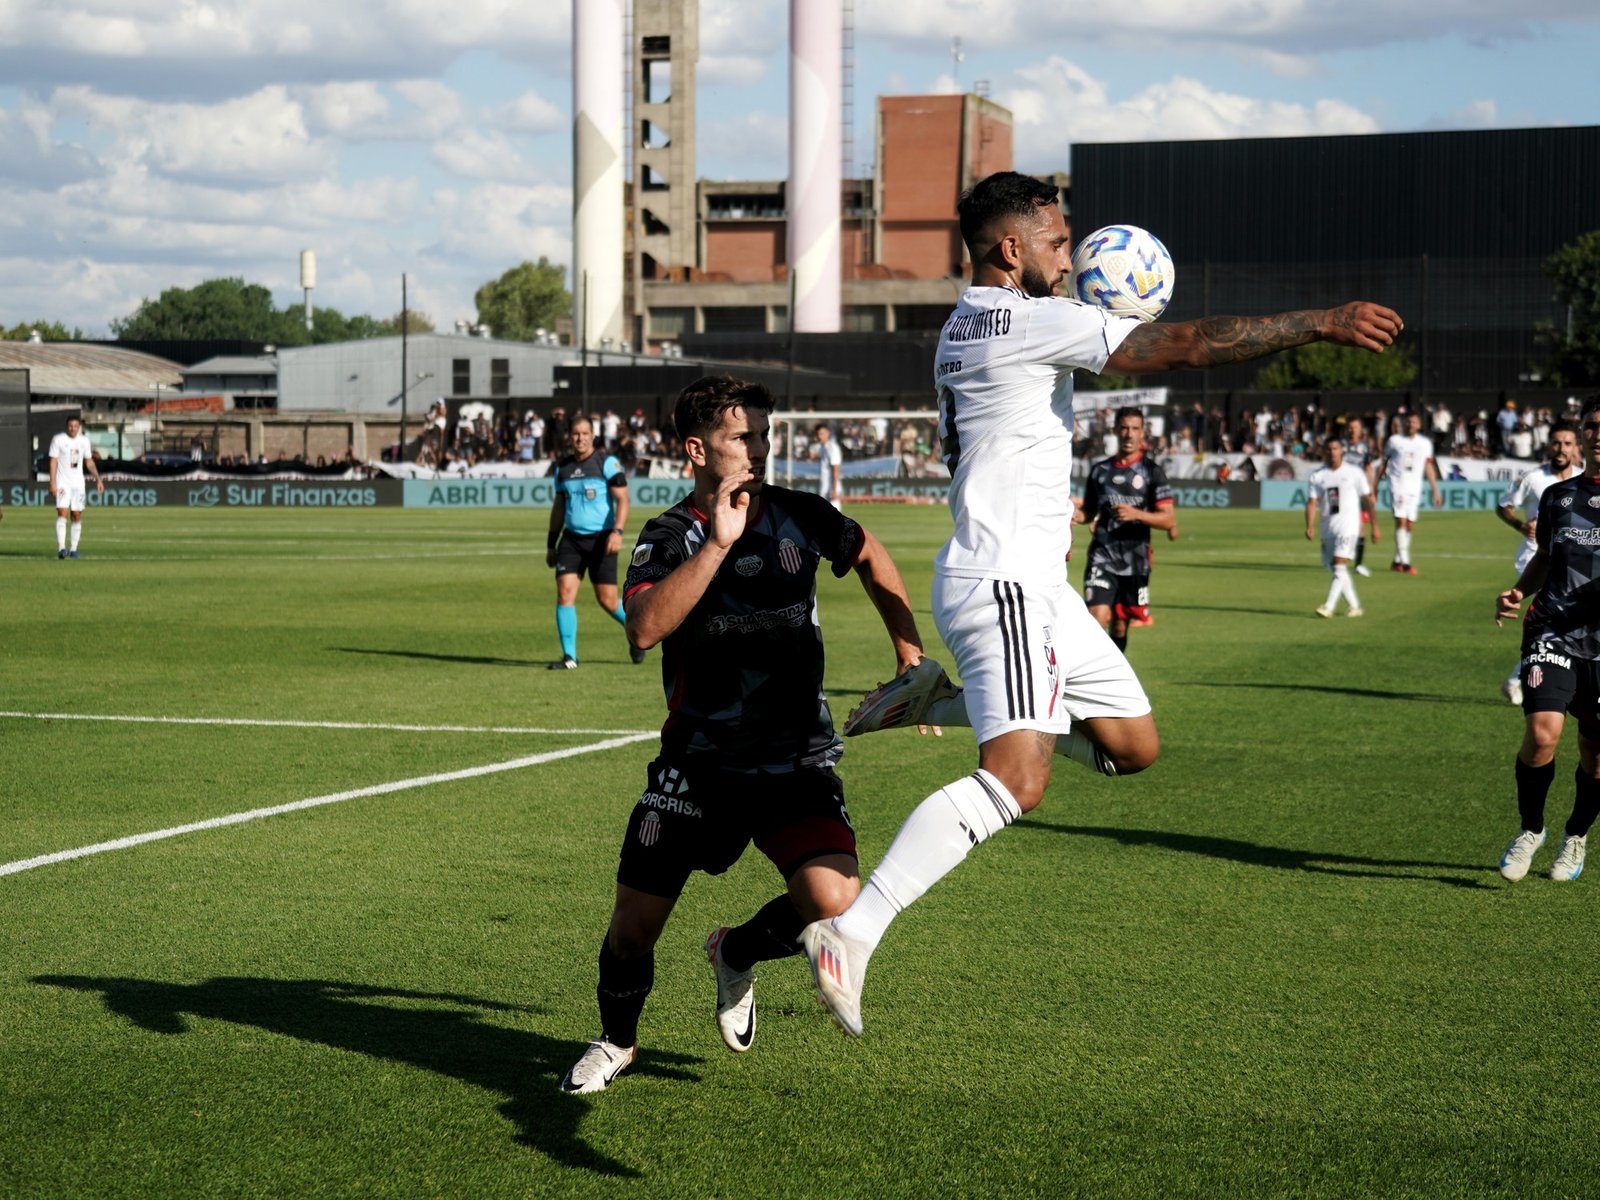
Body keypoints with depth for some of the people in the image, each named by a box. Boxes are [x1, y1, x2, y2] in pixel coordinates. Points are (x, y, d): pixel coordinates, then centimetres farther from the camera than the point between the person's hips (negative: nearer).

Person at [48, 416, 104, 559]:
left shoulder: (84, 440, 8)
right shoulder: (58, 439, -4)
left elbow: (89, 462, 16)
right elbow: (53, 462, -7)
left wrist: (98, 479, 7)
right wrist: (52, 483, -14)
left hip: (78, 483, 4)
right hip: (62, 483, -4)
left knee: (77, 517, 5)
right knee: (62, 514, -16)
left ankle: (73, 549, 13)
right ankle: (61, 548, -24)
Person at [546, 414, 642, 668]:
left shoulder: (607, 463, -5)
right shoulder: (562, 468, 11)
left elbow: (622, 499, -10)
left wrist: (618, 531, -25)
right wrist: (551, 544, 19)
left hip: (601, 540, -4)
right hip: (571, 539, 4)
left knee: (608, 600, -2)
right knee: (564, 592, -10)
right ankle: (569, 657, -6)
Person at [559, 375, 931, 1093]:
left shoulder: (800, 516, 1)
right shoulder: (668, 536, -7)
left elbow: (869, 555, 23)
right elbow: (645, 628, -27)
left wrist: (908, 645, 17)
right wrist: (718, 543, -29)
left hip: (797, 760, 1)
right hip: (698, 761, -1)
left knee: (833, 902, -22)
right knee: (634, 925, 2)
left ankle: (738, 953, 12)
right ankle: (617, 1040, 35)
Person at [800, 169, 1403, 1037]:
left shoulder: (964, 331, 18)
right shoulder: (1026, 321, -13)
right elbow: (1185, 345, -17)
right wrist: (1316, 324, -14)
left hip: (1033, 583, 11)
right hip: (1005, 583, -11)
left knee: (1132, 745, 13)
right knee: (1014, 782, -23)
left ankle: (943, 698, 17)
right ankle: (852, 931, -27)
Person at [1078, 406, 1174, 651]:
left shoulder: (1152, 471, 0)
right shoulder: (1100, 470, 9)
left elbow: (1169, 520, -6)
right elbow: (1089, 512, 19)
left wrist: (1136, 514, -23)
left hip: (1135, 557, -1)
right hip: (1102, 555, 1)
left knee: (1120, 624, 8)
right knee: (1097, 617, -18)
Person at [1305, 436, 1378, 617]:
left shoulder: (1354, 472, 0)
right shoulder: (1317, 476, 6)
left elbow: (1367, 499, 4)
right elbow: (1312, 502, 0)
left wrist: (1374, 526, 1)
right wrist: (1310, 526, -15)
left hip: (1349, 526, -4)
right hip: (1328, 527, 4)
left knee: (1340, 566, -16)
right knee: (1336, 569, 8)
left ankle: (1329, 607, -21)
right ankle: (1354, 606, 20)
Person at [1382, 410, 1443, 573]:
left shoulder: (1425, 443, 10)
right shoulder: (1394, 440, 3)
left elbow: (1429, 467, 14)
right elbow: (1384, 463, 9)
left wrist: (1435, 491, 10)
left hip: (1415, 488, 4)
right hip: (1397, 485, -4)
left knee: (1410, 526, 5)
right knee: (1401, 522, -15)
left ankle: (1397, 561, 17)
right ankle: (1405, 563, -19)